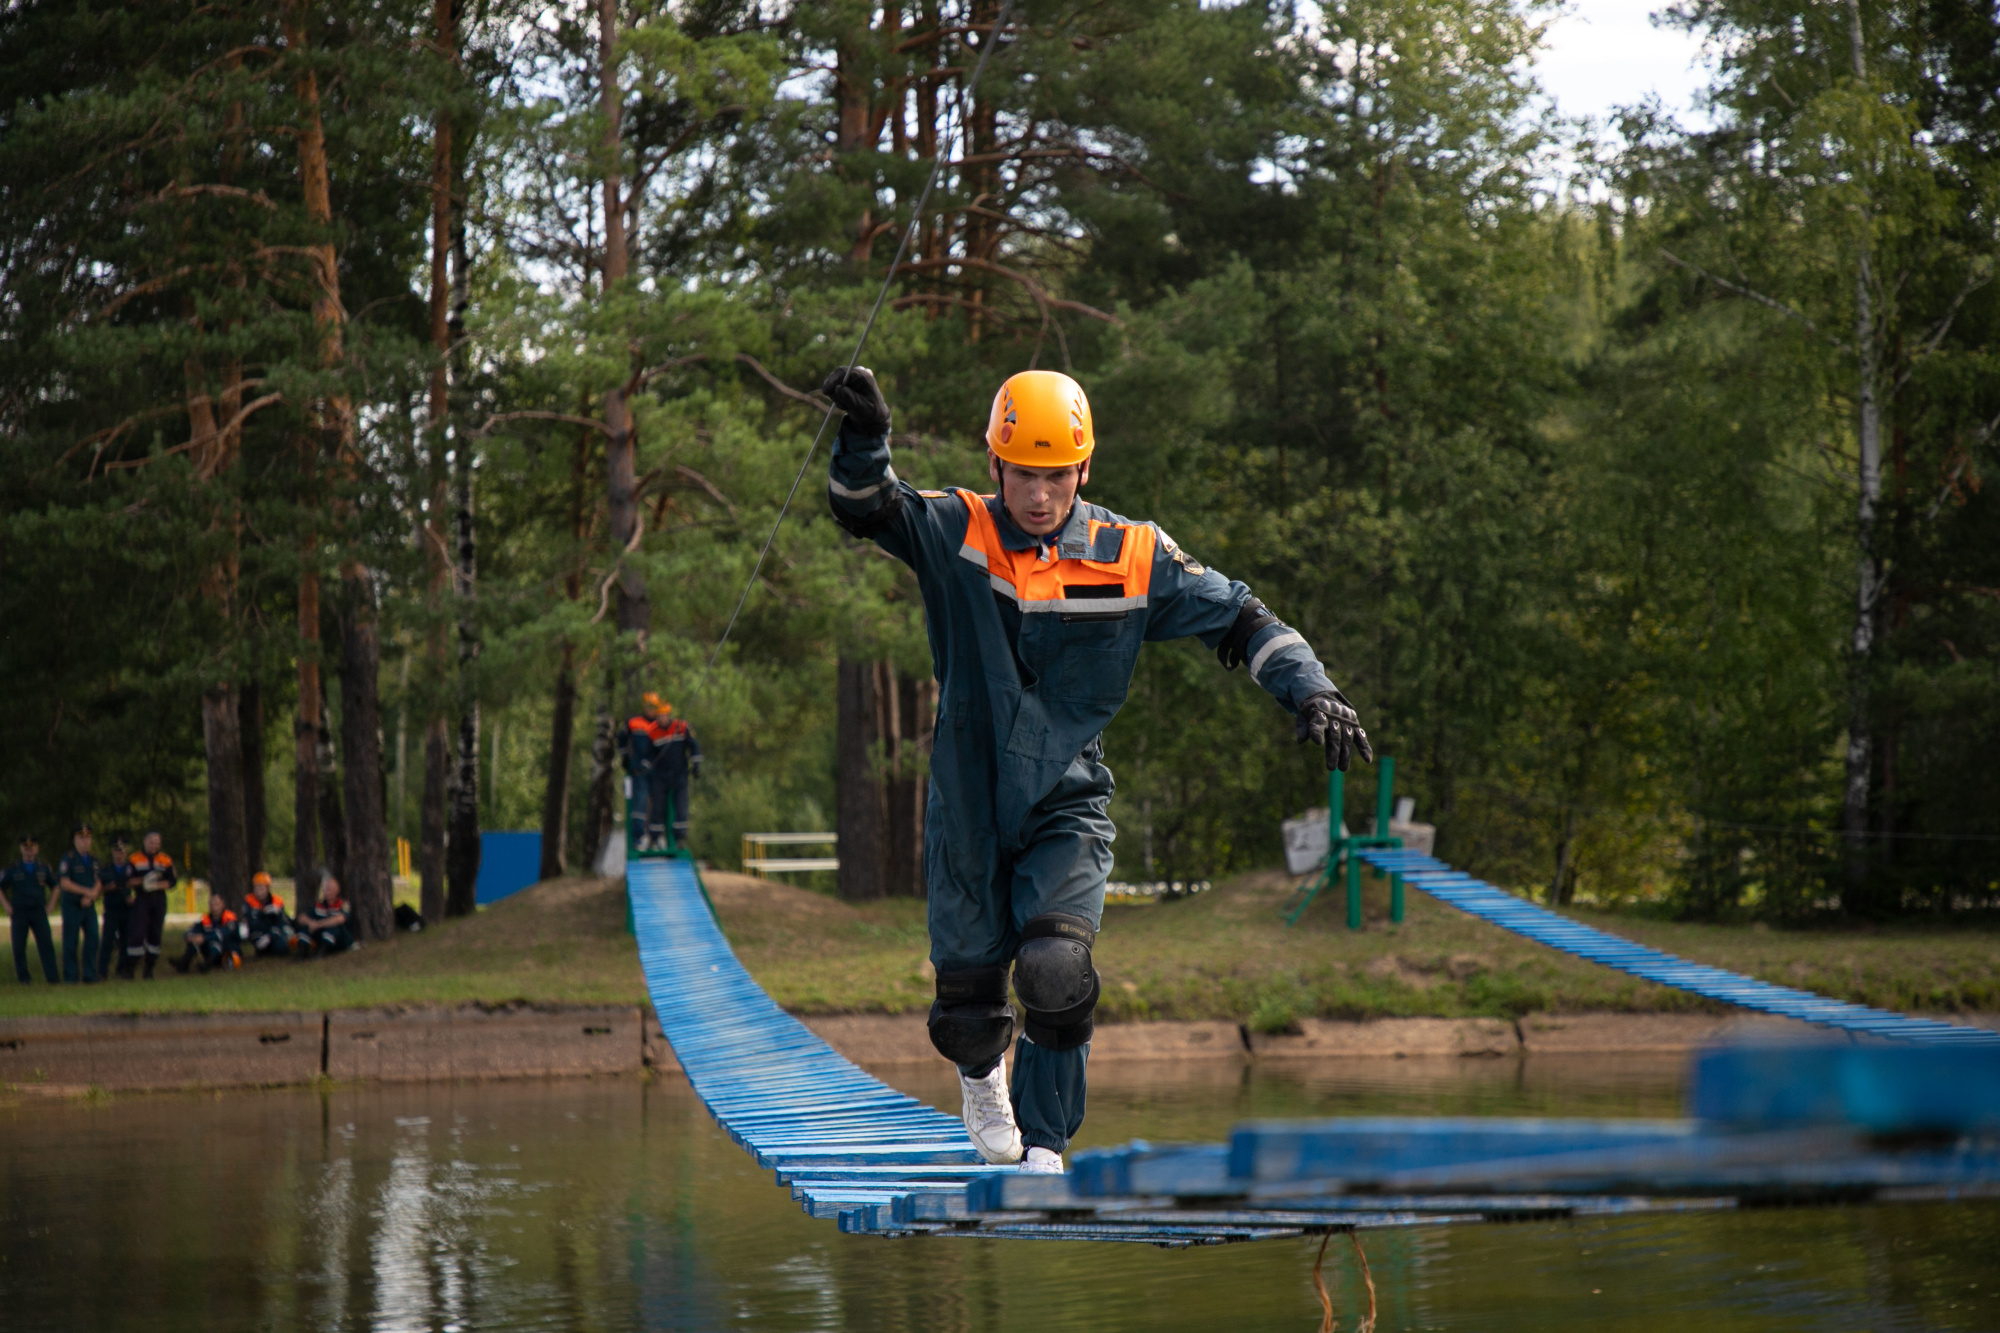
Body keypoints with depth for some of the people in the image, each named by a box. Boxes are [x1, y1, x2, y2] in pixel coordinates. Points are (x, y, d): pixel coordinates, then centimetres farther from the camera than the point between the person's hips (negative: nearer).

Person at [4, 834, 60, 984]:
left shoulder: (43, 868, 8)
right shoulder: (13, 869, 2)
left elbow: (54, 887, 20)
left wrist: (49, 906, 9)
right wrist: (7, 906, 0)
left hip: (39, 912, 1)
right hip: (19, 914, 0)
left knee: (46, 944, -8)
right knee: (19, 947, 0)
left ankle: (53, 978, -10)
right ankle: (23, 977, 10)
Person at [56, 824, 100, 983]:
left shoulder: (93, 860, 11)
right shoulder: (67, 860, -7)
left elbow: (97, 882, 9)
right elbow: (65, 883, -15)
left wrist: (90, 897, -10)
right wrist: (86, 891, -17)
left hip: (89, 905, 5)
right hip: (72, 906, -5)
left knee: (92, 939, -2)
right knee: (71, 942, -1)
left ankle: (90, 975, 4)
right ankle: (70, 976, 6)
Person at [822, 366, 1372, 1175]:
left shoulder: (1132, 557, -3)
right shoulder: (956, 533, -4)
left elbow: (1239, 620, 4)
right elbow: (864, 508, -16)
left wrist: (1308, 690, -10)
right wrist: (865, 435, -36)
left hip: (1068, 810, -1)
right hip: (969, 809, 1)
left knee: (1055, 968, -25)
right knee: (966, 1002, 4)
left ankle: (1043, 1144, -6)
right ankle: (981, 1068, 43)